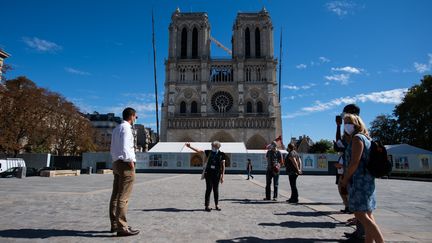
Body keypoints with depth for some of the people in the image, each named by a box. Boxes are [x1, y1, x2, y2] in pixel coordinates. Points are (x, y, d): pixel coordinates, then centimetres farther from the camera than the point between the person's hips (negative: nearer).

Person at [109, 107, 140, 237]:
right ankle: (122, 228, -7)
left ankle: (115, 225, 20)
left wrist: (116, 161, 19)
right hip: (125, 164, -10)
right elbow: (125, 147, -20)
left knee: (115, 195, 12)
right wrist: (131, 163, -16)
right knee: (123, 197, -9)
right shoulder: (126, 128, -11)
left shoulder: (116, 129, 18)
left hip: (116, 163, 10)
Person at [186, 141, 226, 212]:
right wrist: (190, 147, -4)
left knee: (216, 190, 8)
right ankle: (207, 205, 5)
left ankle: (217, 205, 22)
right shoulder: (209, 152, 3)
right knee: (209, 189, -1)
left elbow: (223, 166, -1)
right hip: (208, 173, 1)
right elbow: (199, 151, 4)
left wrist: (222, 176, -3)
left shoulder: (221, 154, -2)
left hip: (216, 174, 0)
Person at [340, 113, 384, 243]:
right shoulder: (365, 138, 18)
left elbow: (354, 162, -19)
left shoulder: (357, 138, -12)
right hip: (367, 179, 11)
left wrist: (345, 179, -11)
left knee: (361, 215, -11)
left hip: (359, 180, -10)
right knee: (367, 214, 12)